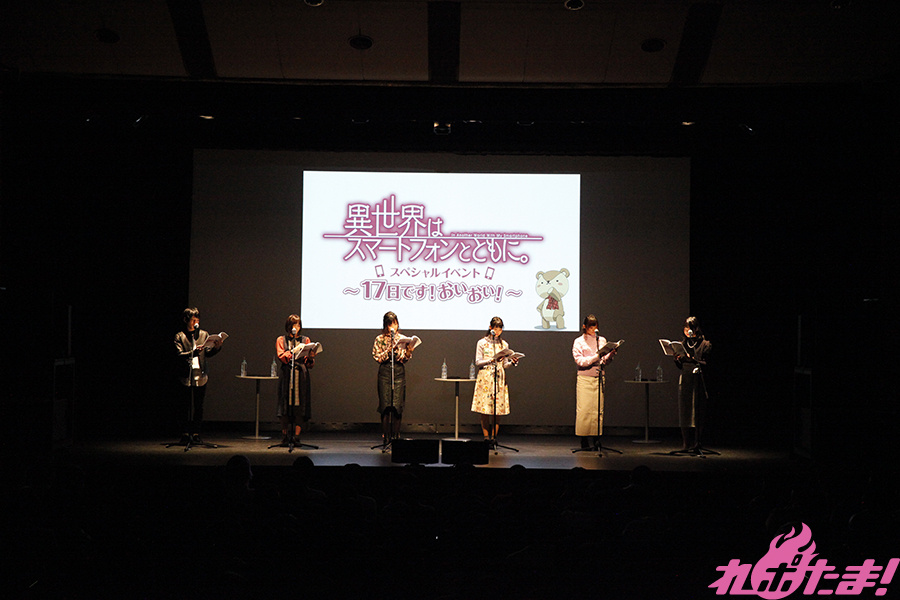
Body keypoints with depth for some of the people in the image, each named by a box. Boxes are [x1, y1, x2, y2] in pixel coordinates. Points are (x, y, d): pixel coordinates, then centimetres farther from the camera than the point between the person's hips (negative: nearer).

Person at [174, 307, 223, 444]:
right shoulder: (180, 336, 4)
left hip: (201, 375, 3)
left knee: (198, 407, 4)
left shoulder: (203, 334, 14)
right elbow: (180, 354, -8)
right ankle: (186, 434, 2)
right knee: (187, 406, -4)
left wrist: (216, 347, -12)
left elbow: (208, 353, 8)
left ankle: (196, 434, 9)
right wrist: (194, 352, -24)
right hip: (186, 375, -3)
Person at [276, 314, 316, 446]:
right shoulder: (281, 340, 12)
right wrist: (293, 352, -21)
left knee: (300, 405, -7)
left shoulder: (305, 340, 15)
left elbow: (310, 364, 8)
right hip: (287, 374, -1)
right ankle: (285, 436, 4)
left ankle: (296, 436, -6)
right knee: (286, 404, -4)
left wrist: (311, 357, -15)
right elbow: (281, 356, -5)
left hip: (301, 374, 1)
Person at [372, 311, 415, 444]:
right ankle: (385, 437, 2)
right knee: (385, 405, -4)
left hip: (399, 373, 1)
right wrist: (389, 350, -12)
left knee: (397, 406, -3)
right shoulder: (380, 339, 5)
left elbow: (405, 358, 7)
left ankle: (395, 436, 5)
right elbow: (376, 356, -2)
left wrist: (408, 352, -12)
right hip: (385, 372, -1)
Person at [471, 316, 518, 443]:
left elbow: (505, 365, 13)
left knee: (497, 411, -2)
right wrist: (491, 360, -14)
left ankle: (493, 437, 4)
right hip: (485, 378, -2)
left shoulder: (504, 344, 12)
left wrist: (512, 362, -8)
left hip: (499, 378, 2)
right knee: (484, 411, -4)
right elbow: (478, 362, 0)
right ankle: (486, 437, 3)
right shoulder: (482, 343, 4)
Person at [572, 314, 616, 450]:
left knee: (598, 410, -1)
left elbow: (605, 361, 13)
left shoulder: (602, 340, 13)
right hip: (584, 378, -3)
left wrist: (611, 355, -7)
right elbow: (579, 361, -9)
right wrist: (596, 357, -19)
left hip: (599, 377, 3)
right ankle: (584, 441, 0)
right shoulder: (579, 342, 3)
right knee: (584, 409, -6)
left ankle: (596, 440, 2)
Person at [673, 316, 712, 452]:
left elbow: (706, 364, -8)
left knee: (697, 414, -3)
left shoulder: (705, 344, -2)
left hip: (698, 381, -5)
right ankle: (686, 444, 10)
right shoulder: (683, 344, 13)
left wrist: (693, 359, -19)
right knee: (684, 412, 4)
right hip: (684, 381, 5)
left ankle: (695, 445, 2)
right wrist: (677, 359, -5)